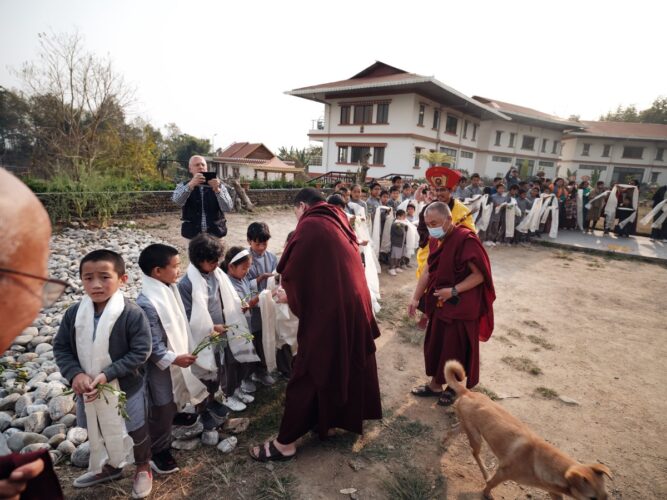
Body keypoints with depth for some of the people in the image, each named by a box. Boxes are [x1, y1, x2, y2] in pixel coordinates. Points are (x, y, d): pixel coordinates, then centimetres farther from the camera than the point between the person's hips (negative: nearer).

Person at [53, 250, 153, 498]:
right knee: (98, 432, 27)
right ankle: (109, 467, 55)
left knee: (136, 431, 16)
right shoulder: (74, 313, -10)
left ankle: (143, 469, 44)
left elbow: (140, 352, -21)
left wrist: (107, 375, -26)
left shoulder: (132, 313, -24)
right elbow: (60, 347, -2)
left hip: (126, 388, -5)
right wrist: (75, 374, -17)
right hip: (87, 388, 5)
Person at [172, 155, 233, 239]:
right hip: (192, 236, 0)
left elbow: (228, 208, -11)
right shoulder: (183, 186, 4)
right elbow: (177, 201, -19)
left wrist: (217, 190, -26)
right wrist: (191, 184, -33)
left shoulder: (218, 186, 3)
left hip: (215, 235, 0)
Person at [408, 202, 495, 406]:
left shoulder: (466, 240, -21)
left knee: (456, 347, 8)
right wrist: (416, 298, 3)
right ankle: (435, 384, 32)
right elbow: (428, 271, 7)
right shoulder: (435, 240, 3)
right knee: (434, 343, 15)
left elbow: (480, 275, -20)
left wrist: (453, 291, -26)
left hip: (461, 306, -7)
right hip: (439, 303, 7)